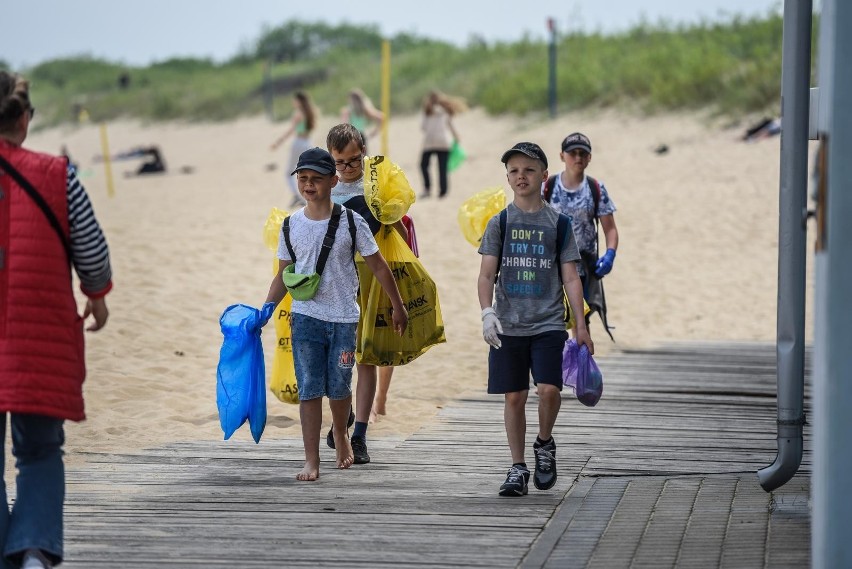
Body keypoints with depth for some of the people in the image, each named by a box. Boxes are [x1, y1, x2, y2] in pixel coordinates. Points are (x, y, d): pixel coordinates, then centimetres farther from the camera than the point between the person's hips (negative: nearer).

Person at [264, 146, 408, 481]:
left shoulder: (351, 222, -4)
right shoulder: (292, 226, 2)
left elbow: (378, 267, 4)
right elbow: (284, 276, 10)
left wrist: (398, 307, 8)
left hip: (344, 317, -1)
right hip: (306, 316, 1)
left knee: (338, 387, 7)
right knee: (309, 389, -4)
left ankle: (340, 435, 37)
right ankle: (312, 461, -3)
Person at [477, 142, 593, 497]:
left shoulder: (558, 224, 5)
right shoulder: (500, 223, 5)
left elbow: (570, 278, 5)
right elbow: (487, 274, 1)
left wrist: (581, 326, 0)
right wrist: (487, 312, -15)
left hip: (548, 323, -1)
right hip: (508, 325, 1)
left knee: (549, 389, -16)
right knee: (514, 397, 3)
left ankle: (544, 445, 11)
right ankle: (518, 468, 14)